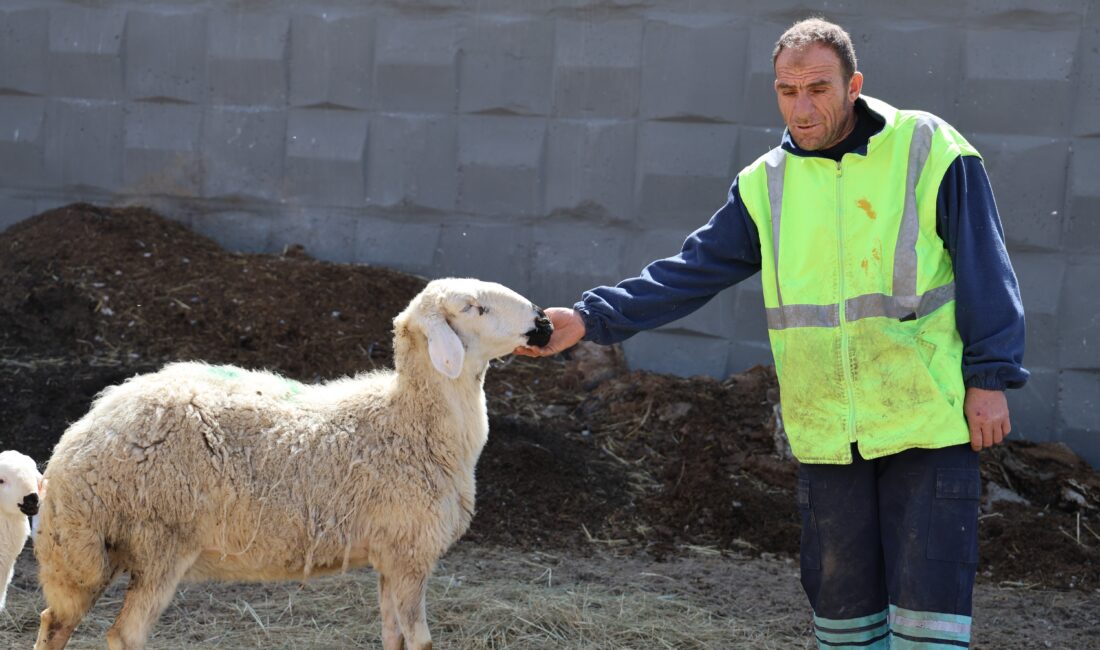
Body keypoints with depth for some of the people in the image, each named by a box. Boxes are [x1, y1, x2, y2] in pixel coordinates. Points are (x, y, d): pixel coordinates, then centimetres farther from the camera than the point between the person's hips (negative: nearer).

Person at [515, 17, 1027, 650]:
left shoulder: (930, 150, -5)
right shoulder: (767, 183, 6)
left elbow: (986, 271, -3)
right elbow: (690, 272, 6)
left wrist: (991, 377, -8)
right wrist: (590, 318, -4)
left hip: (930, 423, -4)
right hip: (827, 433, 4)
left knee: (928, 598, -6)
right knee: (841, 598, 10)